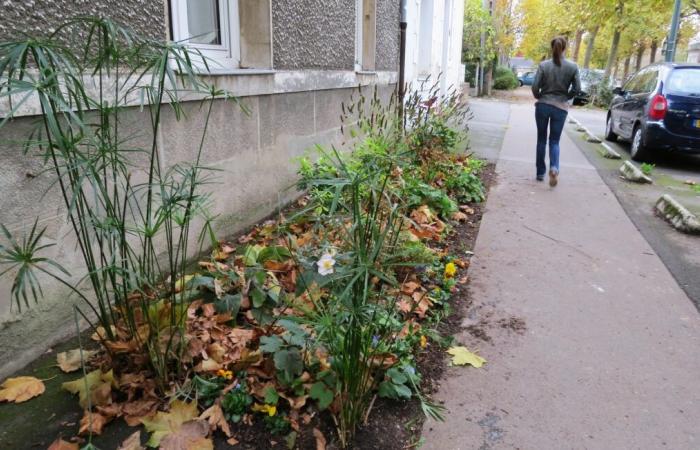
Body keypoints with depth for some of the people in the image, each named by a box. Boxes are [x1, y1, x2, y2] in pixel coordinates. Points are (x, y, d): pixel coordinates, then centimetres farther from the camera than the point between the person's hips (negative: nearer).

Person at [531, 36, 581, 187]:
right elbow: (577, 88, -3)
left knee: (541, 139, 13)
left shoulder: (543, 65, -6)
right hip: (561, 108, 0)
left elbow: (535, 87, -9)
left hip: (542, 106, 0)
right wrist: (565, 98, 14)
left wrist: (539, 98, 10)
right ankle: (554, 168, -17)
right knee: (554, 141, 9)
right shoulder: (572, 67, -3)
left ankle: (540, 172, 17)